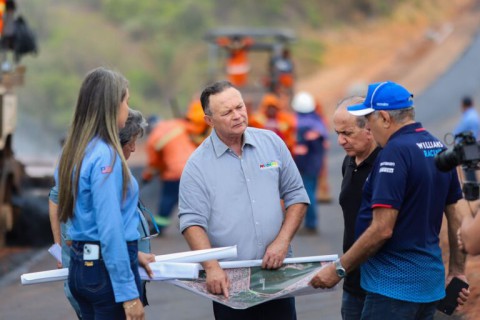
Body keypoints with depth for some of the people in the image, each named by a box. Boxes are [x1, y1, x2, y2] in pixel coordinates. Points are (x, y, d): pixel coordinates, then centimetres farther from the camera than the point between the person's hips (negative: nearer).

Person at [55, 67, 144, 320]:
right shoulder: (105, 156, -16)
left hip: (80, 265, 8)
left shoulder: (73, 152, 9)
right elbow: (110, 230, -20)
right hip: (107, 269, -8)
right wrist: (128, 293, -19)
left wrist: (133, 254, 28)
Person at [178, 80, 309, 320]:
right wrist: (211, 267, -24)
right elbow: (192, 222, -9)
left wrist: (282, 241, -5)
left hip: (276, 272, 2)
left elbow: (296, 196, 10)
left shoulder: (271, 143, 5)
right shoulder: (198, 165, -4)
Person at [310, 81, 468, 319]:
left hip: (395, 286, -9)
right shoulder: (439, 148, 10)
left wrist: (339, 269, -12)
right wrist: (457, 271, 25)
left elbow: (382, 230, -20)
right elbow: (456, 219, 16)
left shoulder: (395, 152, -16)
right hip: (431, 284, 9)